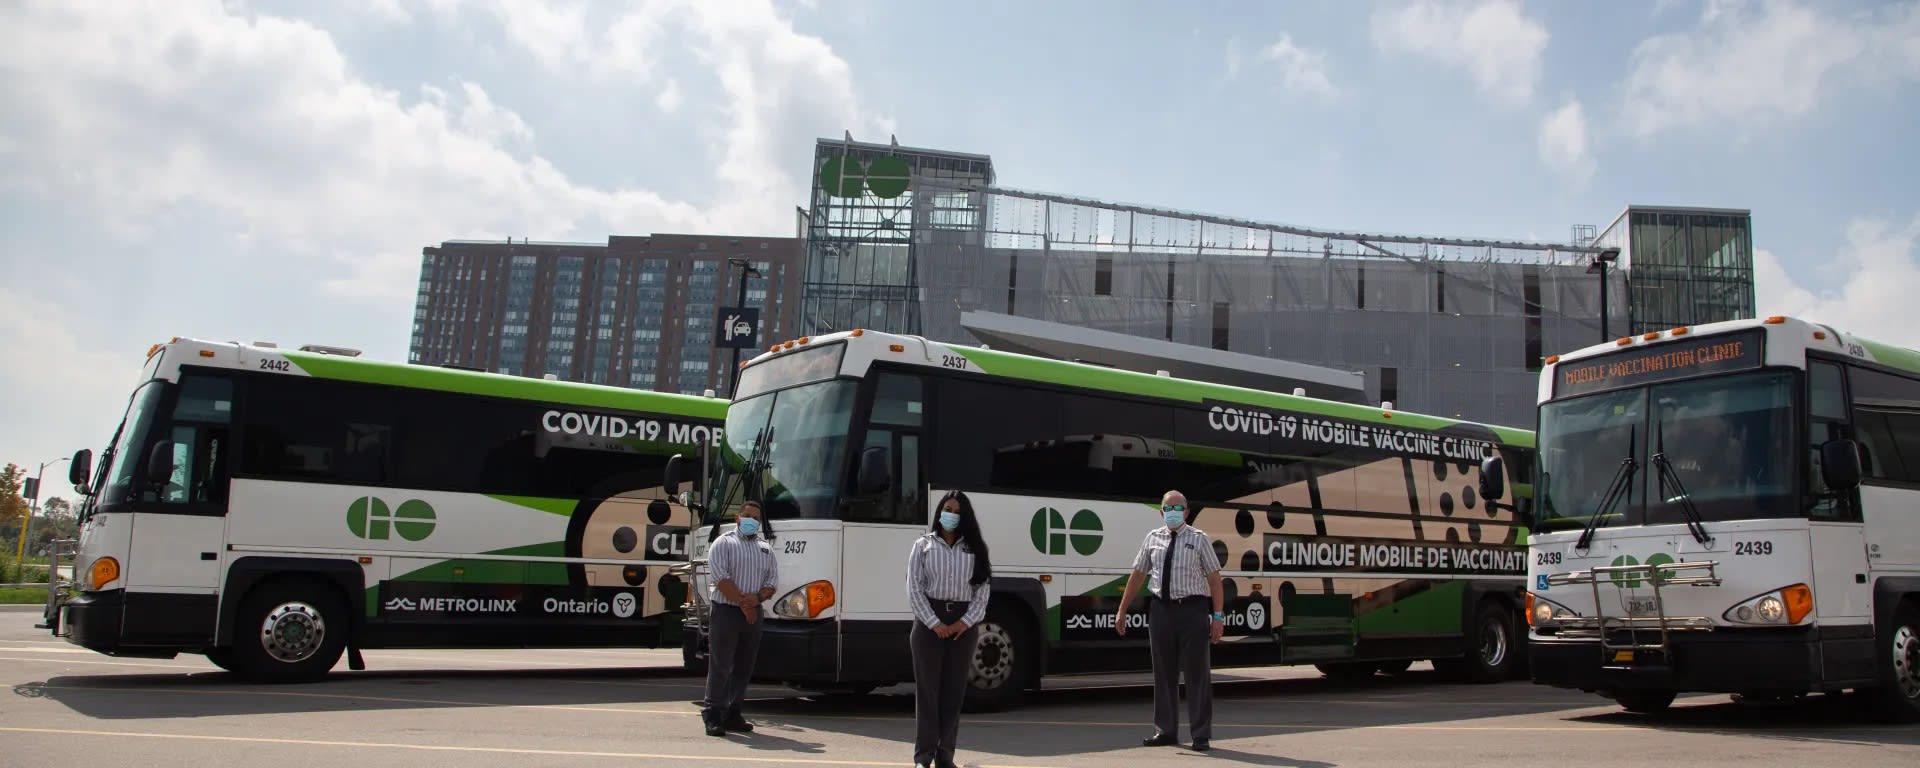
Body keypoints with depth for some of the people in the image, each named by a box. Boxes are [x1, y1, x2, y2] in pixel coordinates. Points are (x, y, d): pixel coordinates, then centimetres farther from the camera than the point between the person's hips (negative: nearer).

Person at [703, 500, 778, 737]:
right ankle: (713, 716, -6)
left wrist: (758, 598, -9)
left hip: (754, 614, 6)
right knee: (720, 666, -7)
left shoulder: (766, 549, 17)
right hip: (726, 611, -6)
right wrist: (743, 604, -14)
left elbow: (771, 583, 11)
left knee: (744, 667, 8)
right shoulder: (723, 543, 0)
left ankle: (732, 714, 16)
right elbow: (722, 579, -11)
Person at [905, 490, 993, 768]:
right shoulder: (923, 545, 5)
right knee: (927, 688, -2)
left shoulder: (973, 548, 10)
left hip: (963, 623, 2)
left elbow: (983, 589, 5)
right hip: (929, 621, -2)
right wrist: (935, 623, -11)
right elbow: (914, 589, -2)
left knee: (954, 689, 3)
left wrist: (966, 622, -8)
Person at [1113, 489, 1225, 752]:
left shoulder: (1198, 538, 0)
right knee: (1164, 672, 11)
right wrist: (1122, 611, 9)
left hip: (1192, 610, -3)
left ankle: (1201, 735, 8)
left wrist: (1218, 616, -9)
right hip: (1161, 609, 3)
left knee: (1197, 672, 1)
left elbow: (1214, 579, -2)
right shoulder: (1153, 538, 8)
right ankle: (1165, 731, 22)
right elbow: (1137, 575, 11)